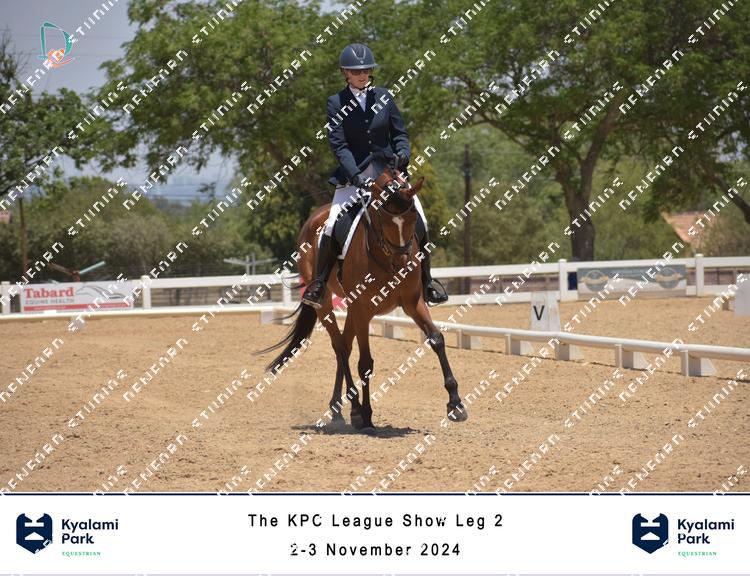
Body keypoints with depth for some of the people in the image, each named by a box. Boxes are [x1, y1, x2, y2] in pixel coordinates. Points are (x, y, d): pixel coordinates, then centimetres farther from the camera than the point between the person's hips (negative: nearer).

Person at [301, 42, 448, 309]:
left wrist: (403, 153, -13)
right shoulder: (336, 103, -2)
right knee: (333, 225, -19)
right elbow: (338, 144, -9)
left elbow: (399, 133, 9)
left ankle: (426, 283, 6)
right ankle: (318, 283, -5)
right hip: (353, 176, -2)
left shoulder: (384, 97, 6)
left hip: (388, 171, 2)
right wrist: (355, 175, -21)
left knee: (419, 221, -10)